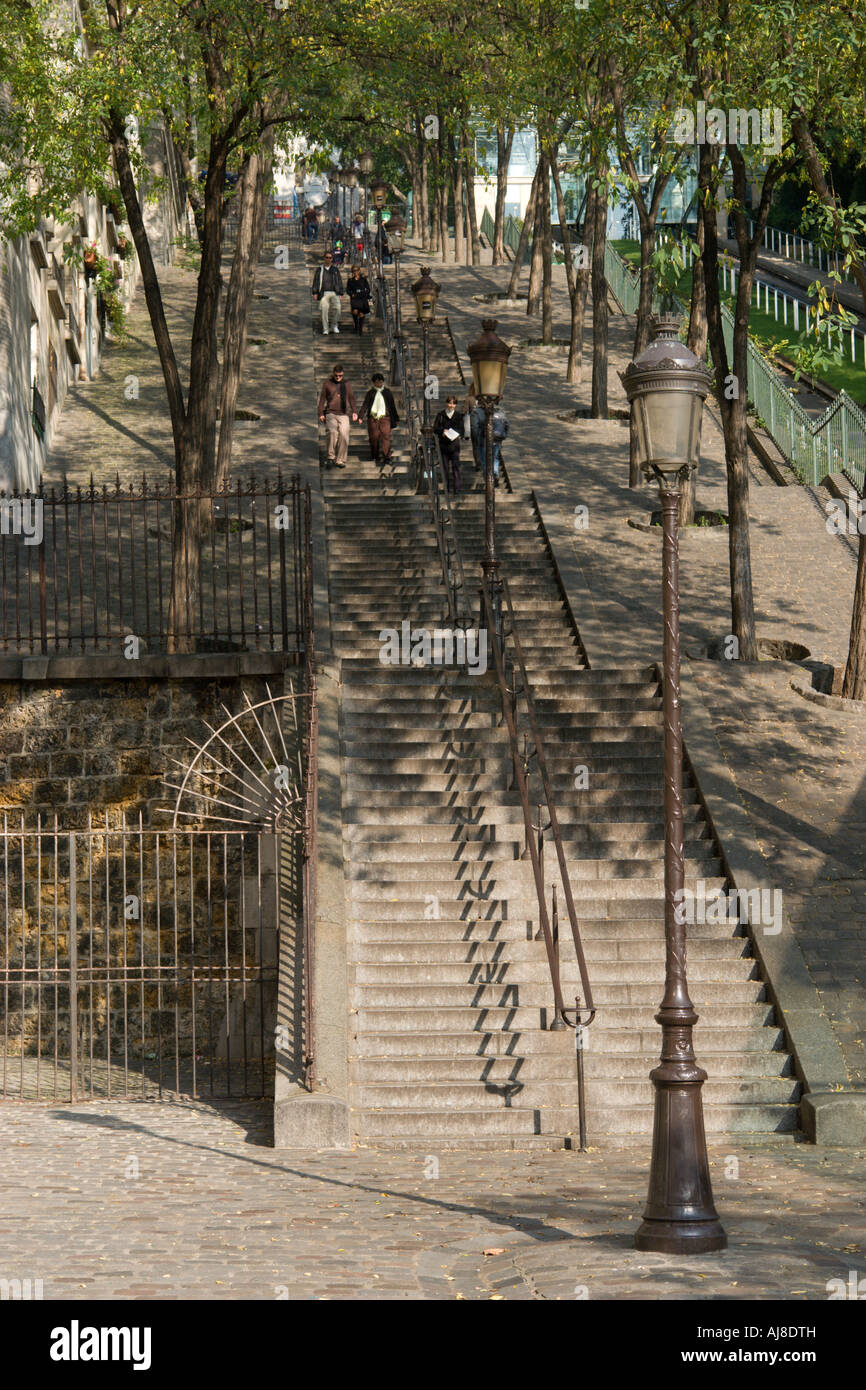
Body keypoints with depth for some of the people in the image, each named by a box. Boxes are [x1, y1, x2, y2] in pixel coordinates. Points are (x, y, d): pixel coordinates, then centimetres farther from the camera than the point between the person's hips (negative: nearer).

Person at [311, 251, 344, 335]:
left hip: (334, 293, 0)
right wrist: (315, 293, -2)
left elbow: (340, 281, 14)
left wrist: (340, 293, 5)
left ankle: (335, 325, 1)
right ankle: (325, 329, -3)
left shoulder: (335, 270, 14)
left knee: (337, 307, -19)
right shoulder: (320, 269, 11)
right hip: (324, 293, 0)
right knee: (325, 309, -12)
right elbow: (316, 281, 9)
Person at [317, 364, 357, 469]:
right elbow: (322, 398, 10)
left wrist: (354, 411, 5)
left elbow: (351, 398, 17)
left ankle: (341, 460, -5)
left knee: (344, 435, -13)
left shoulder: (346, 384, 12)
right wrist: (321, 413, 2)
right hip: (331, 413, -2)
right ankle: (331, 457, -14)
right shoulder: (327, 383, 7)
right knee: (332, 432, -24)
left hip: (343, 414, 2)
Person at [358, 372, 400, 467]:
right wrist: (360, 416, -5)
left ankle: (387, 457, -17)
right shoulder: (370, 393, 10)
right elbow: (365, 405, 7)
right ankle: (374, 457, 14)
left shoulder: (388, 393, 13)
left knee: (386, 437, -13)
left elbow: (392, 407, 19)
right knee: (374, 438, 1)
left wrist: (396, 419, 20)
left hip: (385, 417, 0)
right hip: (373, 418, 0)